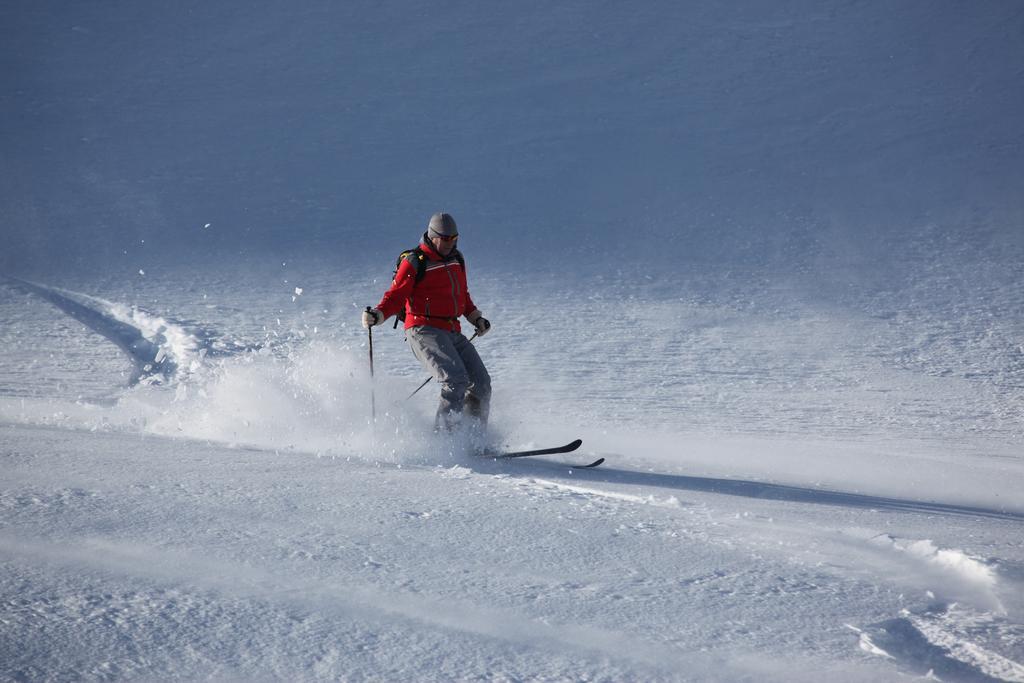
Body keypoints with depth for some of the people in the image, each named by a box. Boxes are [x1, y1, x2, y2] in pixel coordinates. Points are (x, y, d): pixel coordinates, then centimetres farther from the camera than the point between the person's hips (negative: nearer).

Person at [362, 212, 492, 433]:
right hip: (424, 331, -8)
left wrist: (476, 317, 22)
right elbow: (395, 296, -9)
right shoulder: (414, 262, -6)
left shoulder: (456, 258, 16)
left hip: (452, 333, 8)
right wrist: (377, 315, -26)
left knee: (481, 384, 2)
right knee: (456, 381, -26)